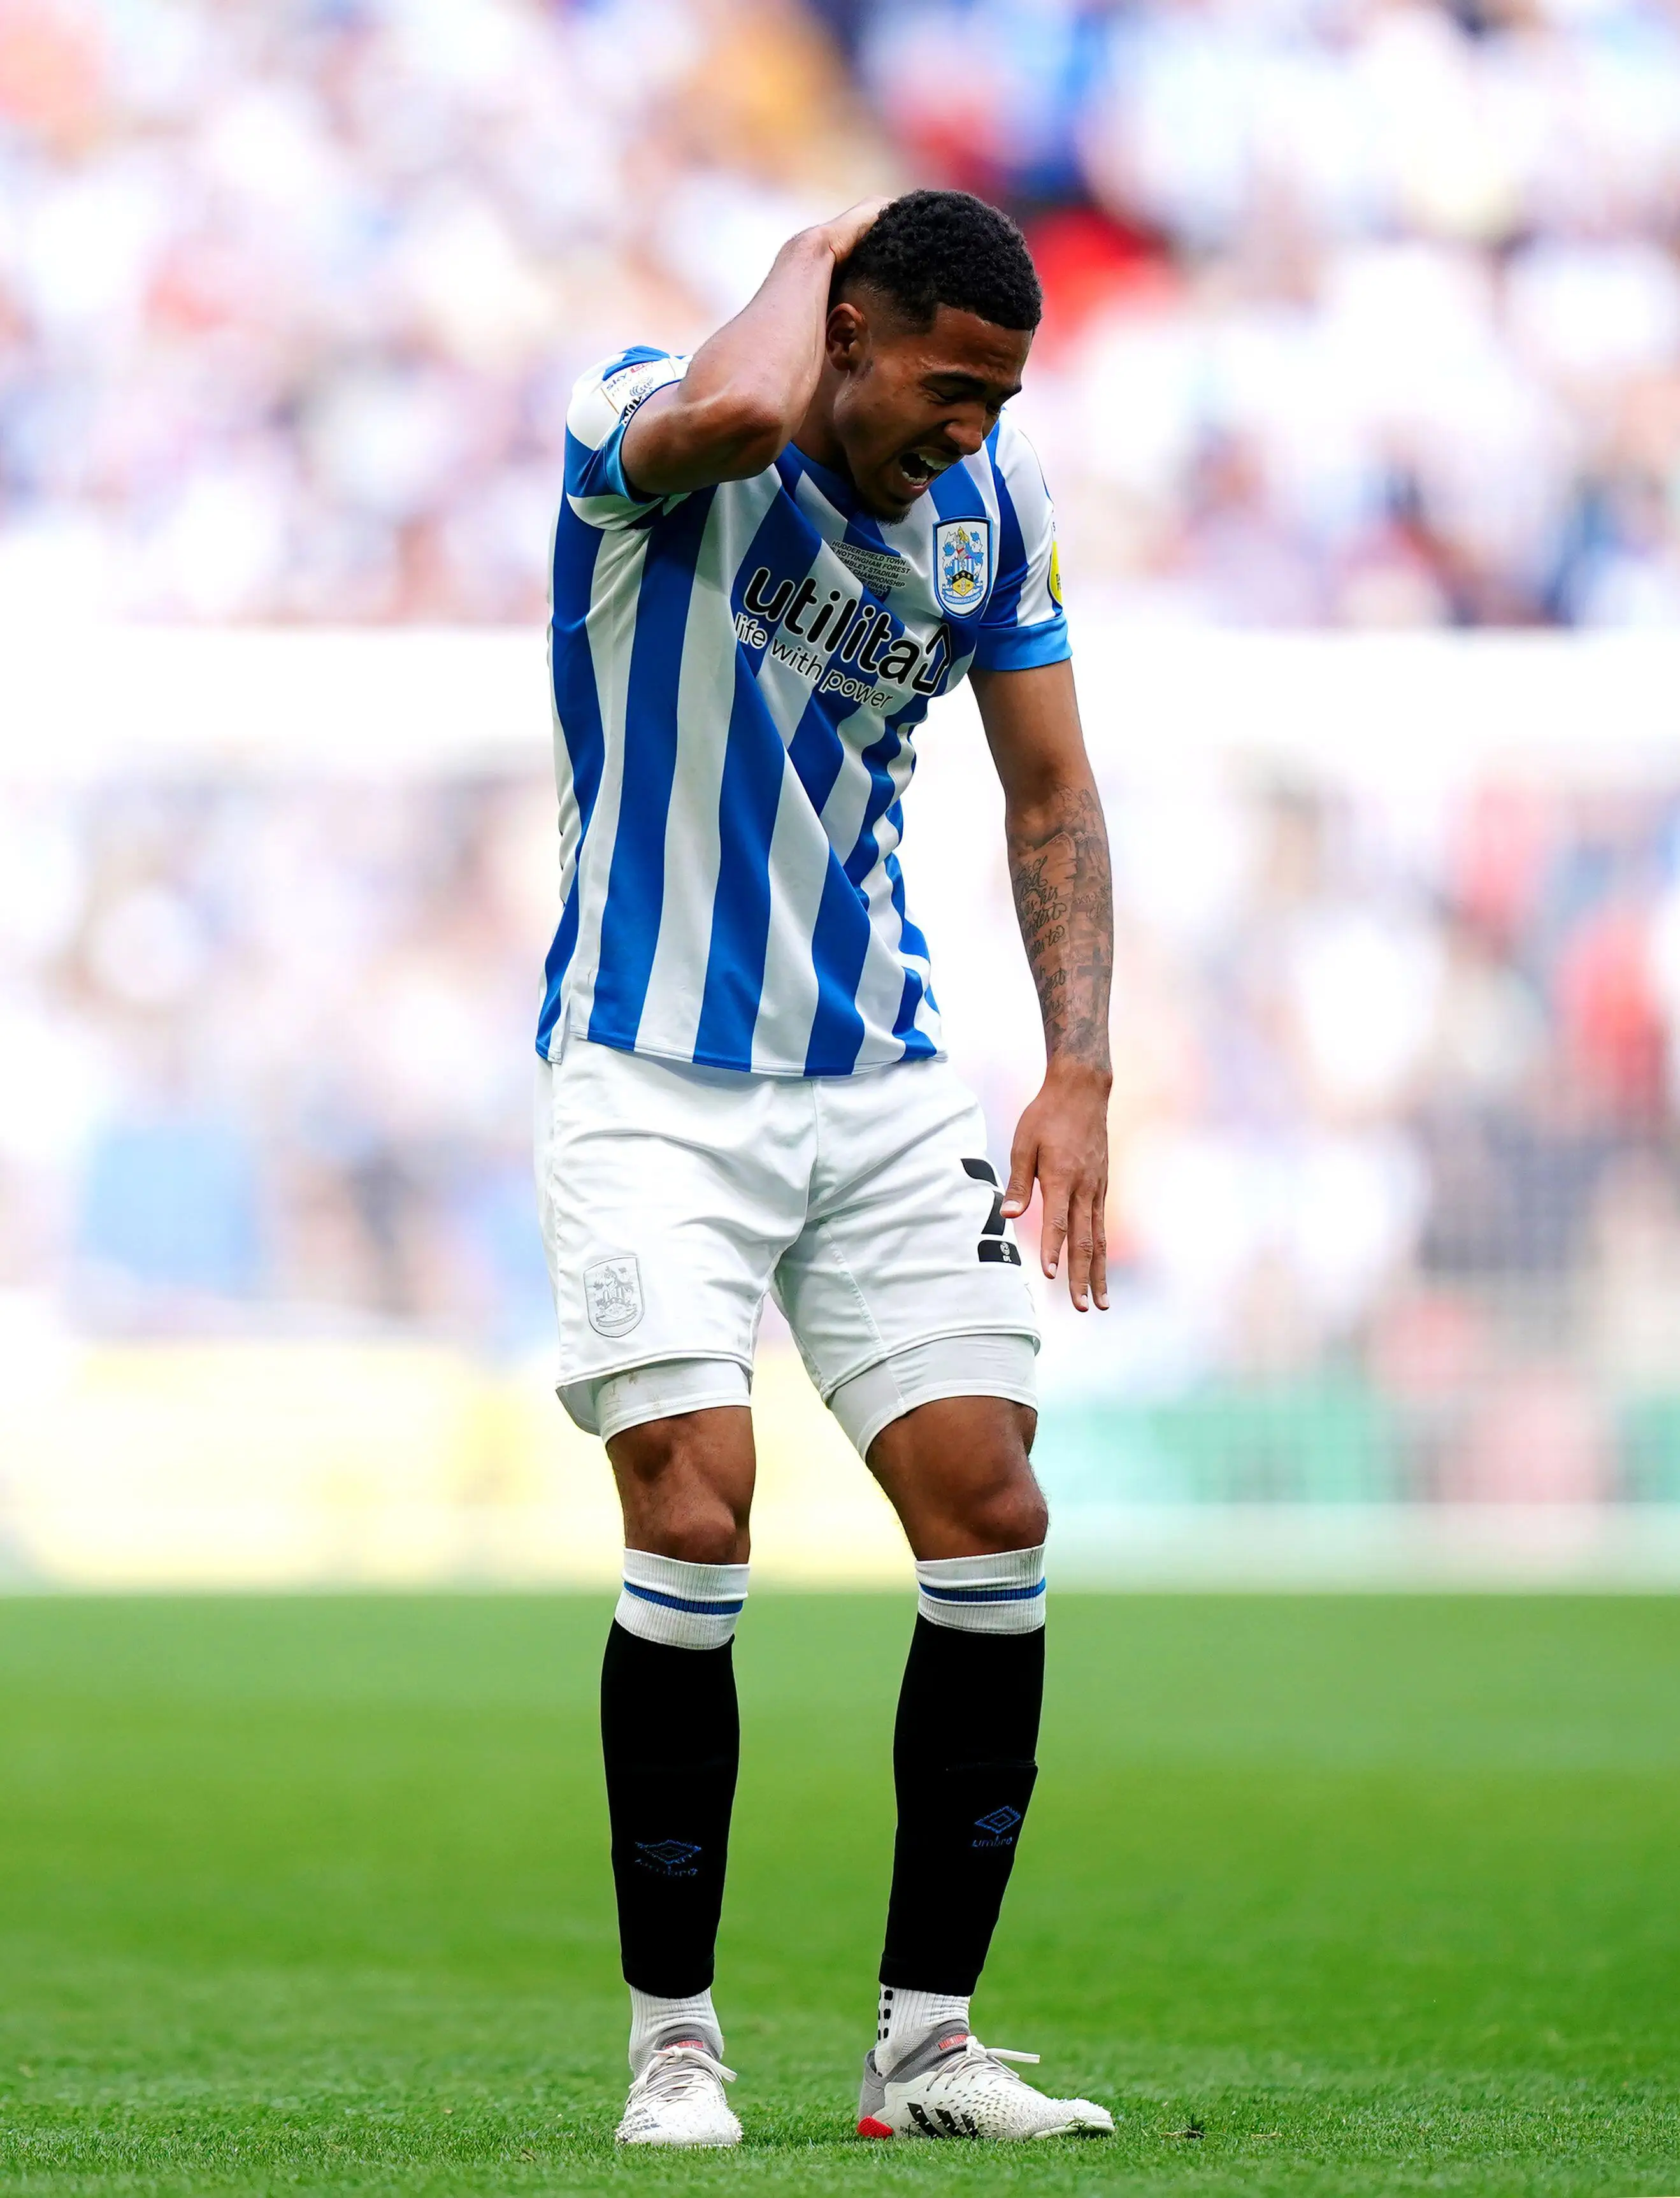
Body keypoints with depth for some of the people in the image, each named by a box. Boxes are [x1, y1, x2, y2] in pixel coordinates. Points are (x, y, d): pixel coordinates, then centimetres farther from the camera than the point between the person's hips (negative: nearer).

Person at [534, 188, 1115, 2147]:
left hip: (882, 1082, 5)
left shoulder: (989, 498, 4)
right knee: (694, 1519, -17)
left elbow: (1048, 791, 10)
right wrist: (811, 246, -18)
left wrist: (1079, 1070, -1)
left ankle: (925, 2044, 7)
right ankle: (671, 2043, -4)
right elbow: (739, 417, -39)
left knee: (993, 1522, -3)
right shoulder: (638, 429, -13)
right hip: (649, 1080, -5)